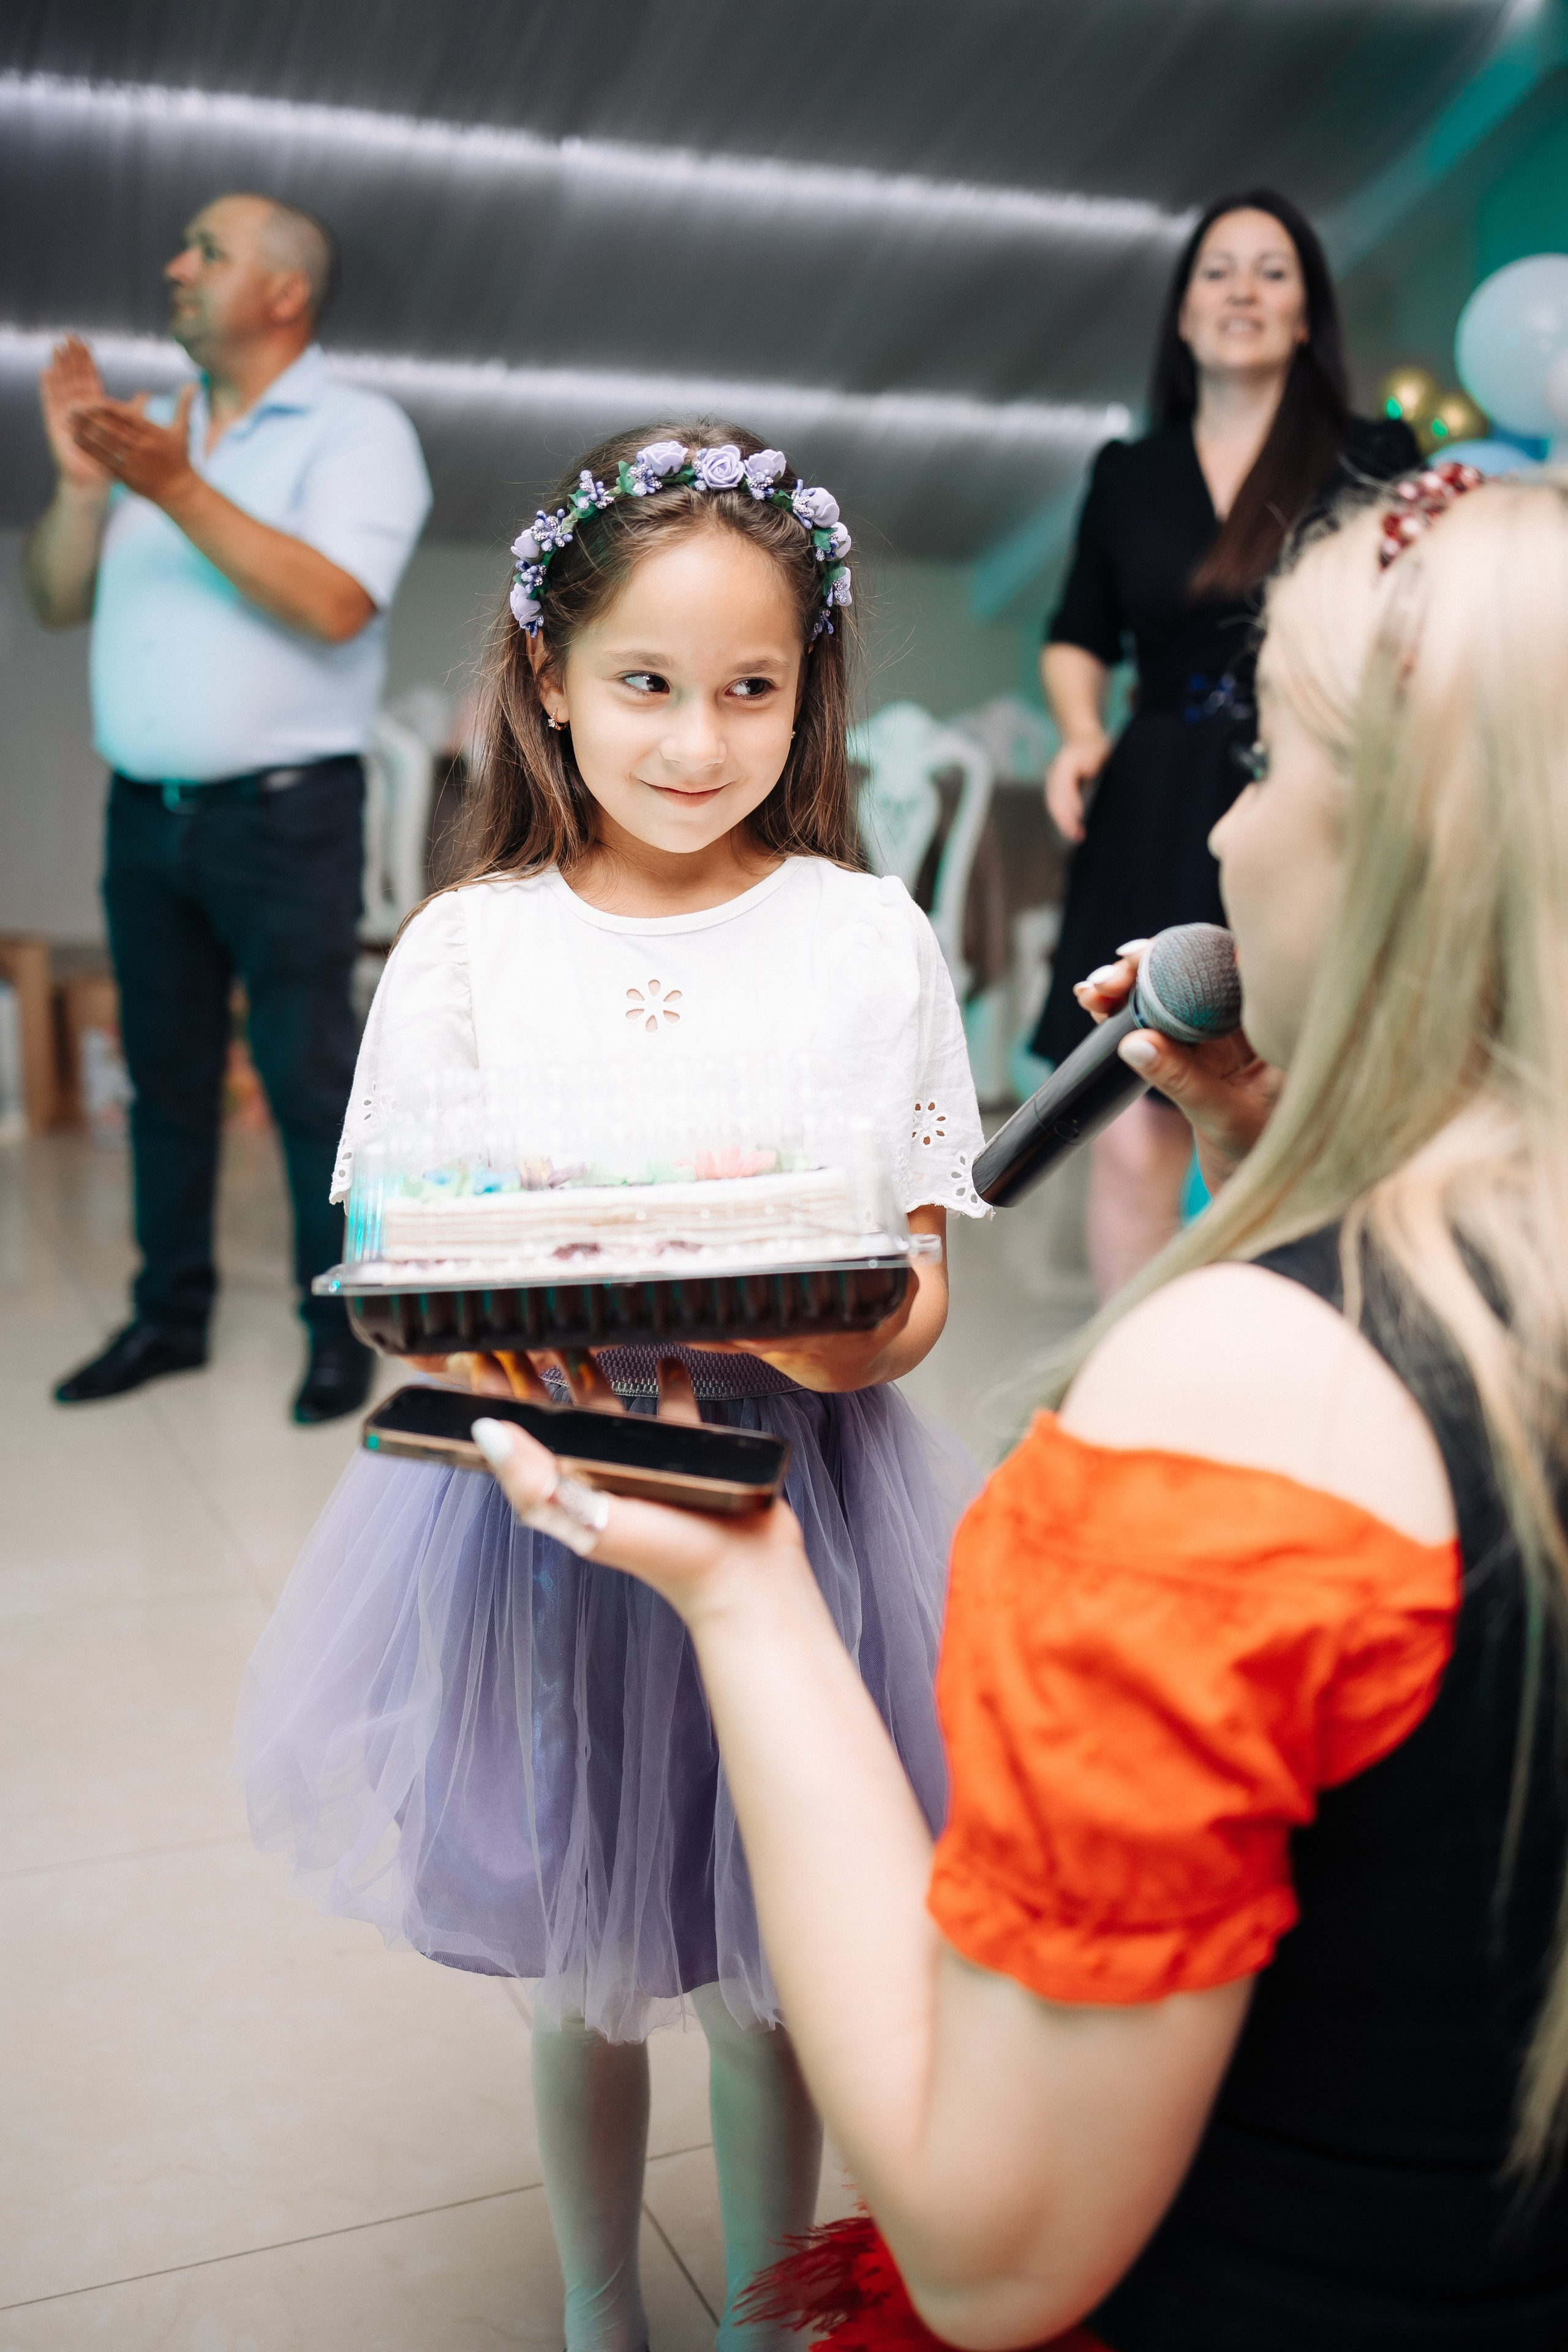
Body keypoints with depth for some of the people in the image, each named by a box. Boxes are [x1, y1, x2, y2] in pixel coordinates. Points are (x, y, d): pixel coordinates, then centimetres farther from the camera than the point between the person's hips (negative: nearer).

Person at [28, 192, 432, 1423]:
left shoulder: (358, 431, -3)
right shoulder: (152, 427, 15)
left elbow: (333, 605, -19)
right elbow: (58, 602, 12)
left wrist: (181, 492, -22)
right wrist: (82, 481, -3)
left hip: (283, 815, -6)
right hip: (146, 807, 6)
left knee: (307, 1079, -3)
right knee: (166, 1074, 11)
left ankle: (340, 1332, 8)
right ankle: (169, 1315, 21)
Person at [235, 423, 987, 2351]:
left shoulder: (866, 937, -5)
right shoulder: (471, 943, -3)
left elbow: (916, 1284, -3)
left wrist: (858, 1331, -26)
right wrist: (469, 1331, -24)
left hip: (790, 1503, 0)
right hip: (535, 1504, 1)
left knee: (767, 1983, 15)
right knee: (582, 1977, 19)